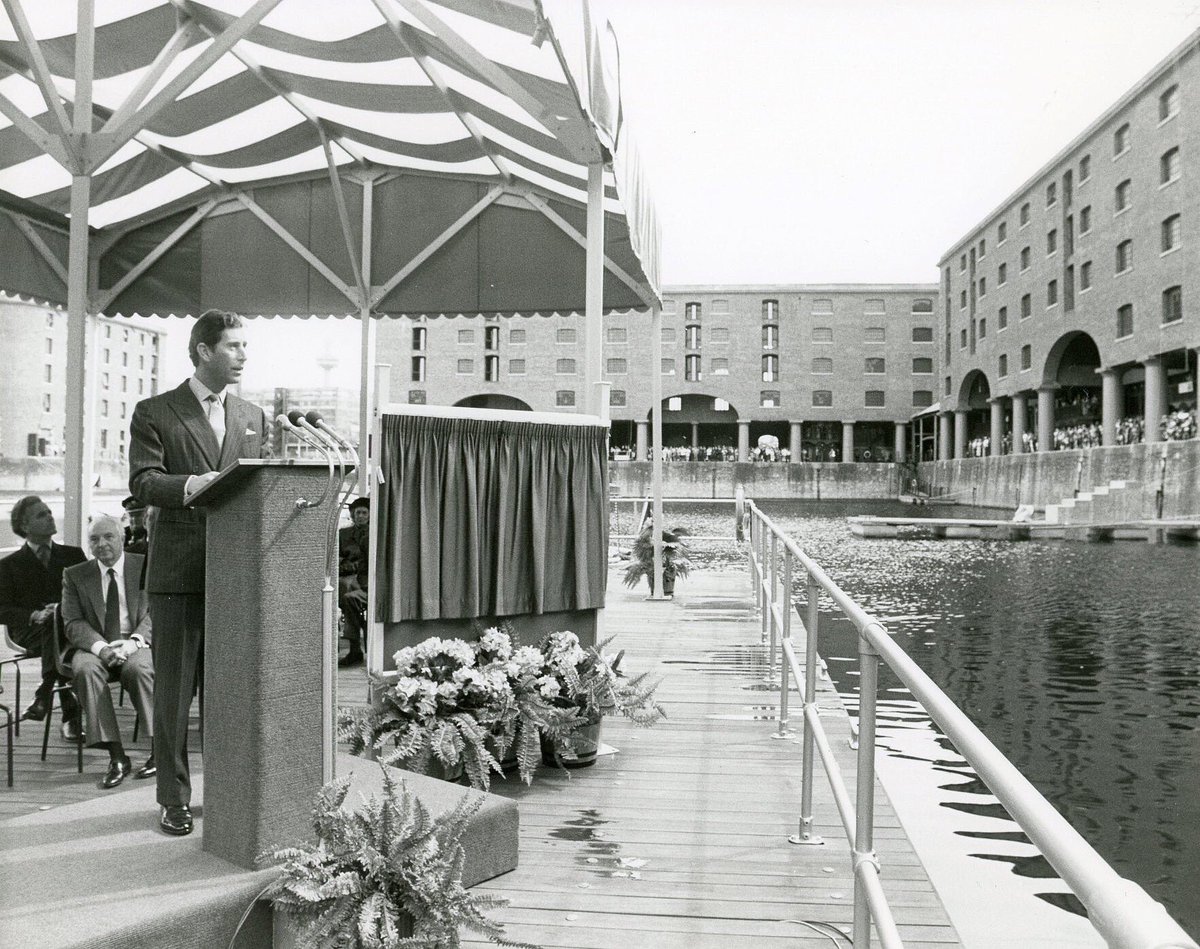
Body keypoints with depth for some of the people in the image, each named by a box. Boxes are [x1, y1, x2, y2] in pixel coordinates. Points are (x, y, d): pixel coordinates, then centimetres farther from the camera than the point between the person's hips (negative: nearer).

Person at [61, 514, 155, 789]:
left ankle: (159, 748, -23)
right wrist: (100, 647, -19)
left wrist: (134, 642, -19)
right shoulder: (75, 575, 10)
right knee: (85, 669, -32)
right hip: (94, 646, 2)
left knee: (138, 668, -36)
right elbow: (73, 623, 1)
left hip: (137, 645, -2)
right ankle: (117, 756, -30)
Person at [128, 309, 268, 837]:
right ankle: (174, 799, 15)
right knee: (174, 689, 4)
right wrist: (189, 485, -27)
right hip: (179, 571, -4)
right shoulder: (155, 413, 1)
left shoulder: (253, 417, 16)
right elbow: (143, 481, -10)